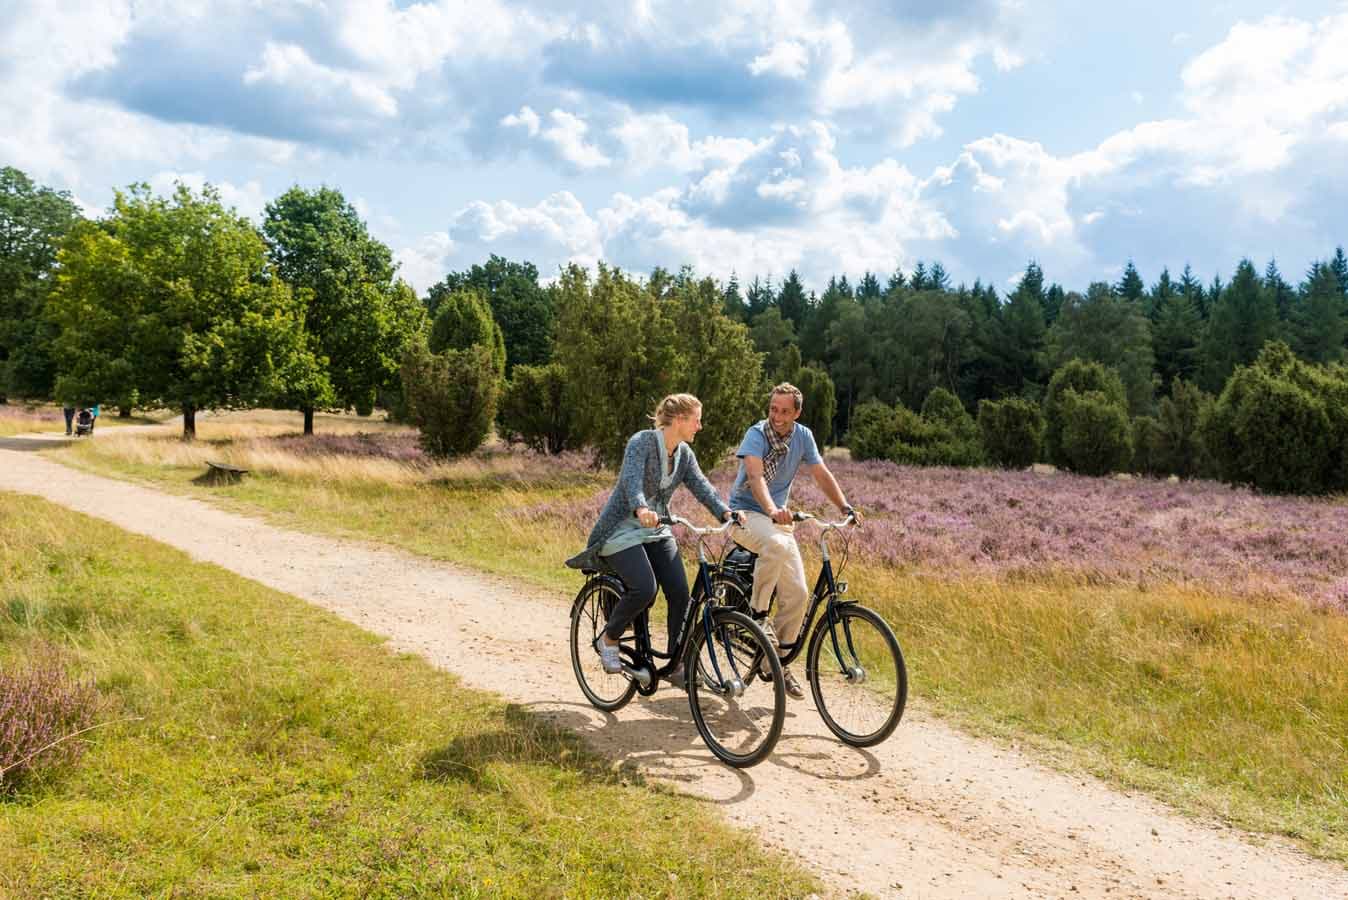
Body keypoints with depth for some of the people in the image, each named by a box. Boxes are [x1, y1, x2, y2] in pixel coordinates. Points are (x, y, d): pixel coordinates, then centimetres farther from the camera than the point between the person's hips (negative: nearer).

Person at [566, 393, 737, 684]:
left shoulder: (684, 453, 5)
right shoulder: (643, 441, -17)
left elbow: (701, 486, -6)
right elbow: (631, 478, -34)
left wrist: (725, 512, -24)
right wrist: (641, 509, -54)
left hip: (656, 530, 7)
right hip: (623, 530, -7)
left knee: (680, 592, -9)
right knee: (644, 589, -26)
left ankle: (676, 665, 6)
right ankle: (608, 640, 0)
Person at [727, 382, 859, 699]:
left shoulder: (803, 436, 2)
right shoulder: (756, 434, -15)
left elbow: (821, 474, 2)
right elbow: (755, 476, -31)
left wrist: (845, 507, -14)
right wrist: (772, 510, -49)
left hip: (779, 518, 6)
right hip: (746, 513, -5)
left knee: (798, 593, -5)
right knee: (777, 545, -39)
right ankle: (757, 614, -20)